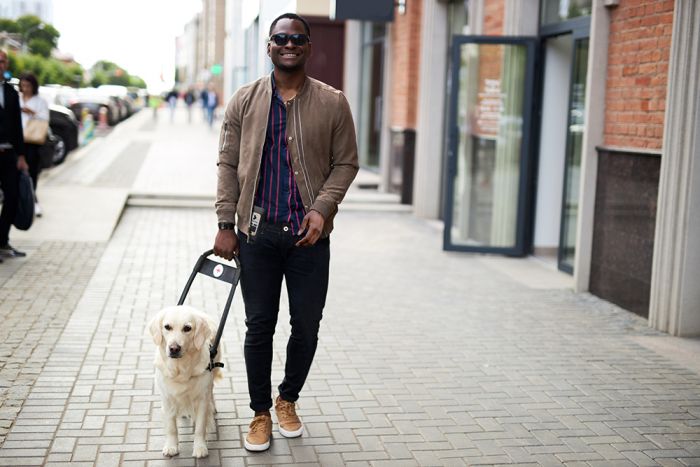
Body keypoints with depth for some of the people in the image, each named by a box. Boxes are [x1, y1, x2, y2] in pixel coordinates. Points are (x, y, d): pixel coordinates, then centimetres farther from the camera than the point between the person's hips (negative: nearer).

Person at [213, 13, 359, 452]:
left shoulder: (332, 102, 2)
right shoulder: (244, 100, 5)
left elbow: (346, 163, 4)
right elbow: (228, 164, 5)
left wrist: (322, 208, -11)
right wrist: (226, 224, -1)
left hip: (309, 234, 0)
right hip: (257, 232, 0)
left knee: (307, 326, 8)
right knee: (259, 326, 7)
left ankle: (288, 400, 31)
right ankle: (261, 412, 23)